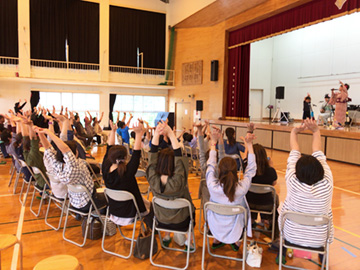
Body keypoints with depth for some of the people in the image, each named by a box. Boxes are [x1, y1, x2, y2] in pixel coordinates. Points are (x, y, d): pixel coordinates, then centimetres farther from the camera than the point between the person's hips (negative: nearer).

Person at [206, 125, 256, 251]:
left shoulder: (212, 186, -30)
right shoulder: (241, 188, -31)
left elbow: (211, 165, -11)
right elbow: (251, 169, -14)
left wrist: (213, 143, -2)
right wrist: (249, 144, -9)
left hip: (215, 228, 1)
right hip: (235, 230, -1)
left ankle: (217, 240, 42)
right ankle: (236, 242, 40)